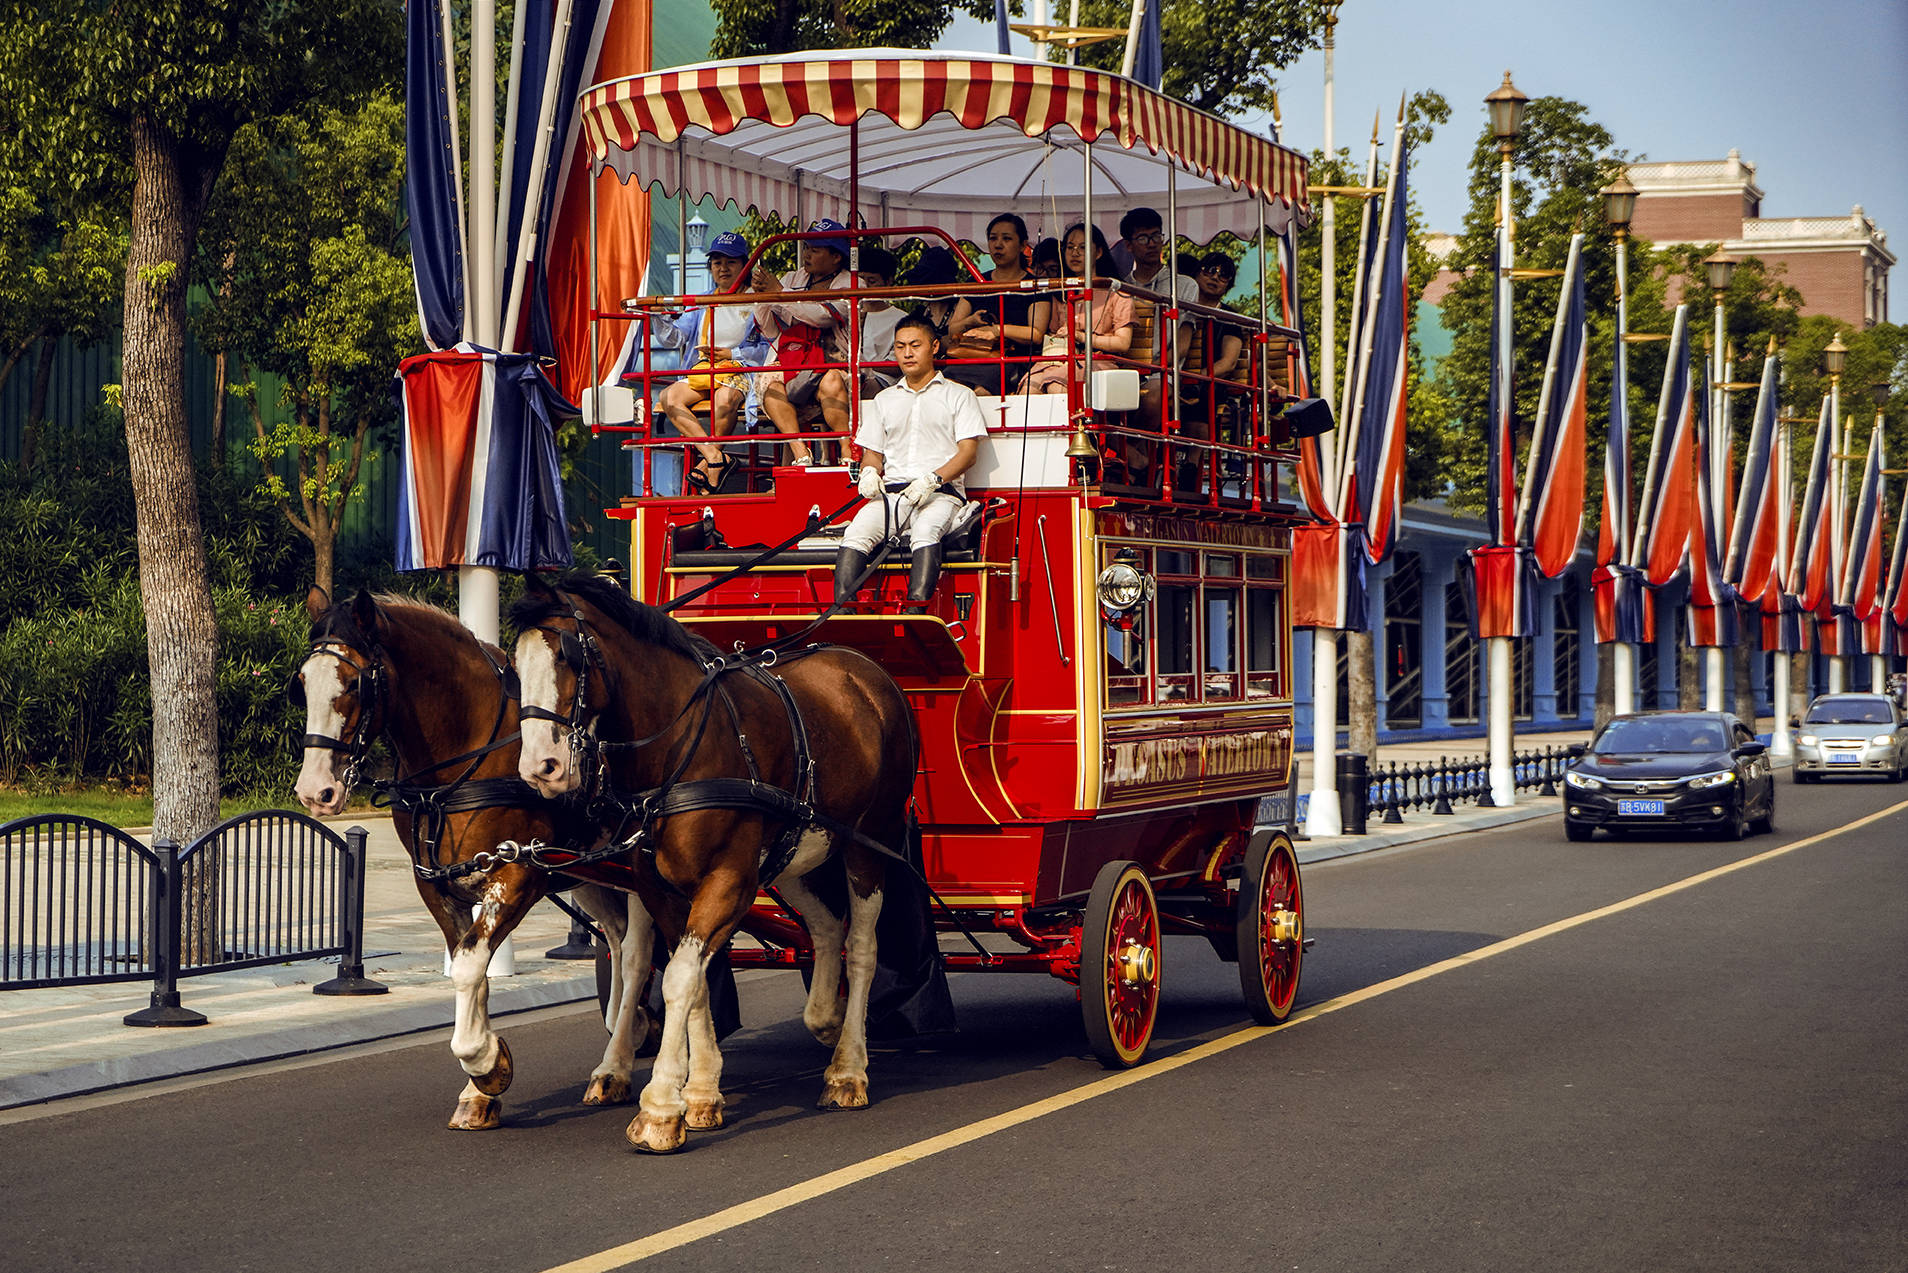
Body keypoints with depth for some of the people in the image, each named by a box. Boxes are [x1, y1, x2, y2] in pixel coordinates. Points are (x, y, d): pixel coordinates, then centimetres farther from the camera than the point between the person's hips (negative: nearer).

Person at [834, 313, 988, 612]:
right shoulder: (884, 400, 27)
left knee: (925, 531, -38)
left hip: (941, 494, -3)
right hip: (891, 493, 4)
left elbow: (969, 452, 2)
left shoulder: (958, 396, 13)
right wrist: (869, 472, 0)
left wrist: (933, 479, -15)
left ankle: (916, 609, -52)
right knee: (856, 533, -28)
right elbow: (872, 452, 25)